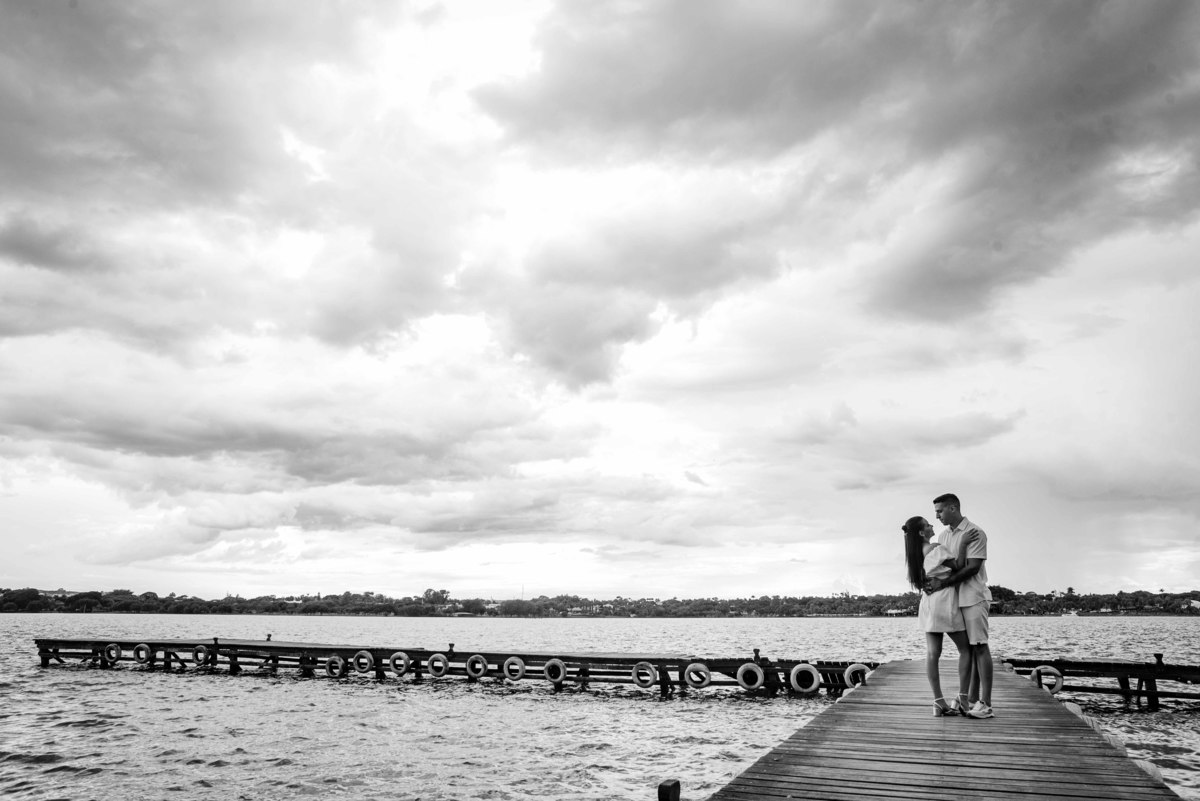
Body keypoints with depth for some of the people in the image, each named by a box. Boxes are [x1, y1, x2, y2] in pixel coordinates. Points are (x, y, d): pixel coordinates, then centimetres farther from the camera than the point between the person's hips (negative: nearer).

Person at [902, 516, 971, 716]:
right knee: (965, 649, 6)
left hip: (928, 602, 7)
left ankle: (939, 702, 2)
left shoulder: (916, 554, 10)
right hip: (945, 602, -7)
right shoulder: (937, 549, -14)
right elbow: (959, 567, -11)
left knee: (932, 654, 2)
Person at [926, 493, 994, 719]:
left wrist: (942, 583, -17)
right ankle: (970, 700, 12)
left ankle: (985, 704, -5)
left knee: (979, 647, -6)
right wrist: (931, 582, -8)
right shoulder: (942, 536, 14)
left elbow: (972, 568, -16)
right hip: (953, 598, 7)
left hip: (973, 598, -7)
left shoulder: (975, 533, -9)